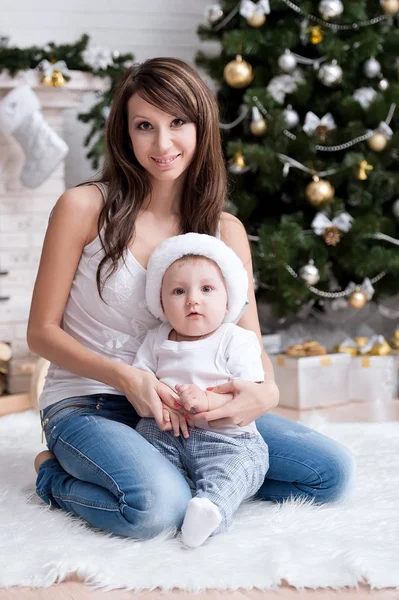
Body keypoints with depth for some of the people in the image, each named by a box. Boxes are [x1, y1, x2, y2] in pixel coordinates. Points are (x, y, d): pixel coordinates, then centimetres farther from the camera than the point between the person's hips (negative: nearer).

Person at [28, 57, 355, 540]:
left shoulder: (225, 231, 3)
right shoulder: (83, 207, -8)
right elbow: (42, 332, -6)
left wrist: (265, 391, -22)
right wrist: (124, 376, -23)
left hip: (180, 405, 4)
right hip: (86, 403, -4)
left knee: (333, 471, -8)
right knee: (157, 505, -36)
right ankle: (55, 477, -3)